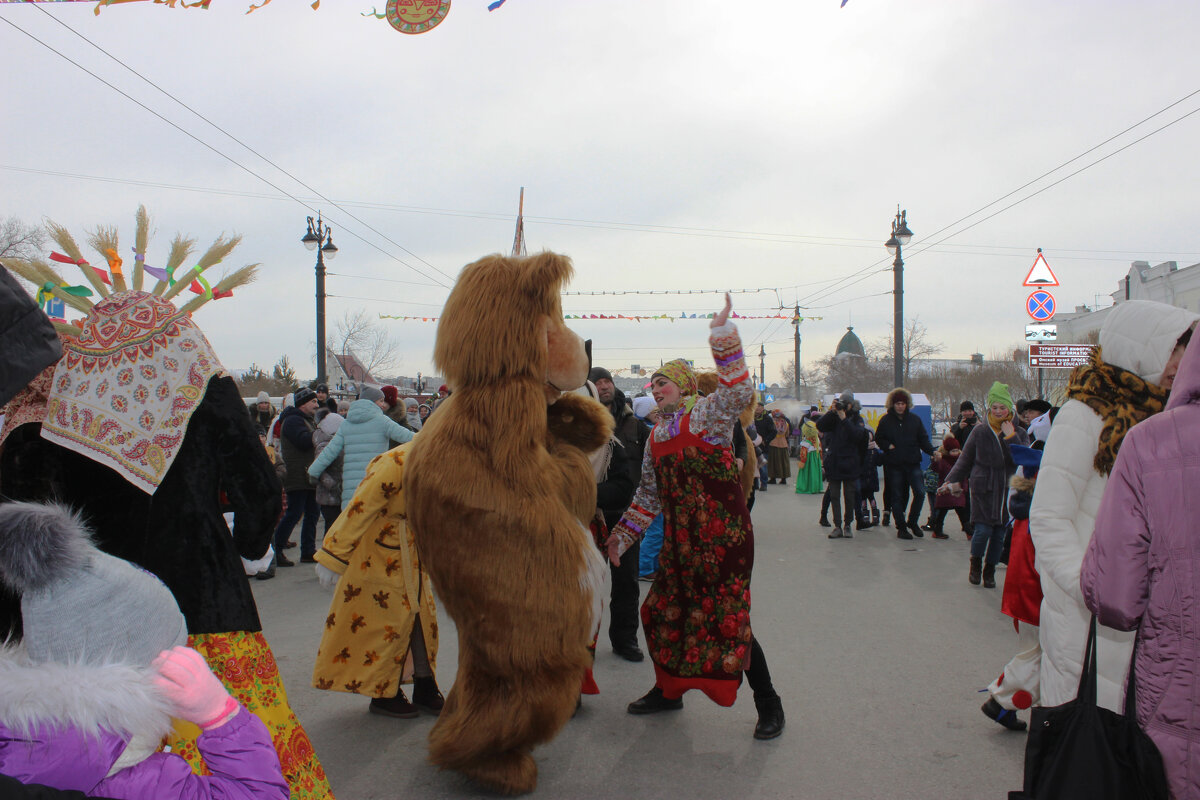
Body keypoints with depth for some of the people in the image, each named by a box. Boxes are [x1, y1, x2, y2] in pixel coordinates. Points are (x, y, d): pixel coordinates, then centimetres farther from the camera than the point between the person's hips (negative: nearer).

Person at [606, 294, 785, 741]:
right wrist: (622, 535, 16)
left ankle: (768, 704, 13)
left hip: (723, 537, -7)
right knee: (660, 612, 12)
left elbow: (738, 393, -27)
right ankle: (668, 691, 34)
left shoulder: (706, 414, -5)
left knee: (728, 620, -6)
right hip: (680, 543, 7)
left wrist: (724, 336, -30)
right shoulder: (657, 436, 14)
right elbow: (648, 496, 19)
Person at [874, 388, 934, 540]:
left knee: (920, 492, -9)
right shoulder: (886, 420, 2)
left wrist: (932, 452, -8)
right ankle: (901, 527, 13)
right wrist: (888, 446, -10)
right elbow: (878, 439, 9)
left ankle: (912, 522, 12)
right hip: (894, 464, -1)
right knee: (897, 497, 3)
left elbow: (923, 439, 7)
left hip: (912, 463, 1)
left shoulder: (915, 419, 5)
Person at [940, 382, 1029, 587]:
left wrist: (1010, 436, -14)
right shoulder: (980, 432, 3)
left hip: (1007, 491, 2)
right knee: (983, 531, -9)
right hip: (983, 488, -1)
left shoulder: (1020, 434, 5)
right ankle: (975, 565, 17)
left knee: (999, 534, 5)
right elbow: (965, 460, 10)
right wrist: (952, 481, 5)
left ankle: (989, 571, 23)